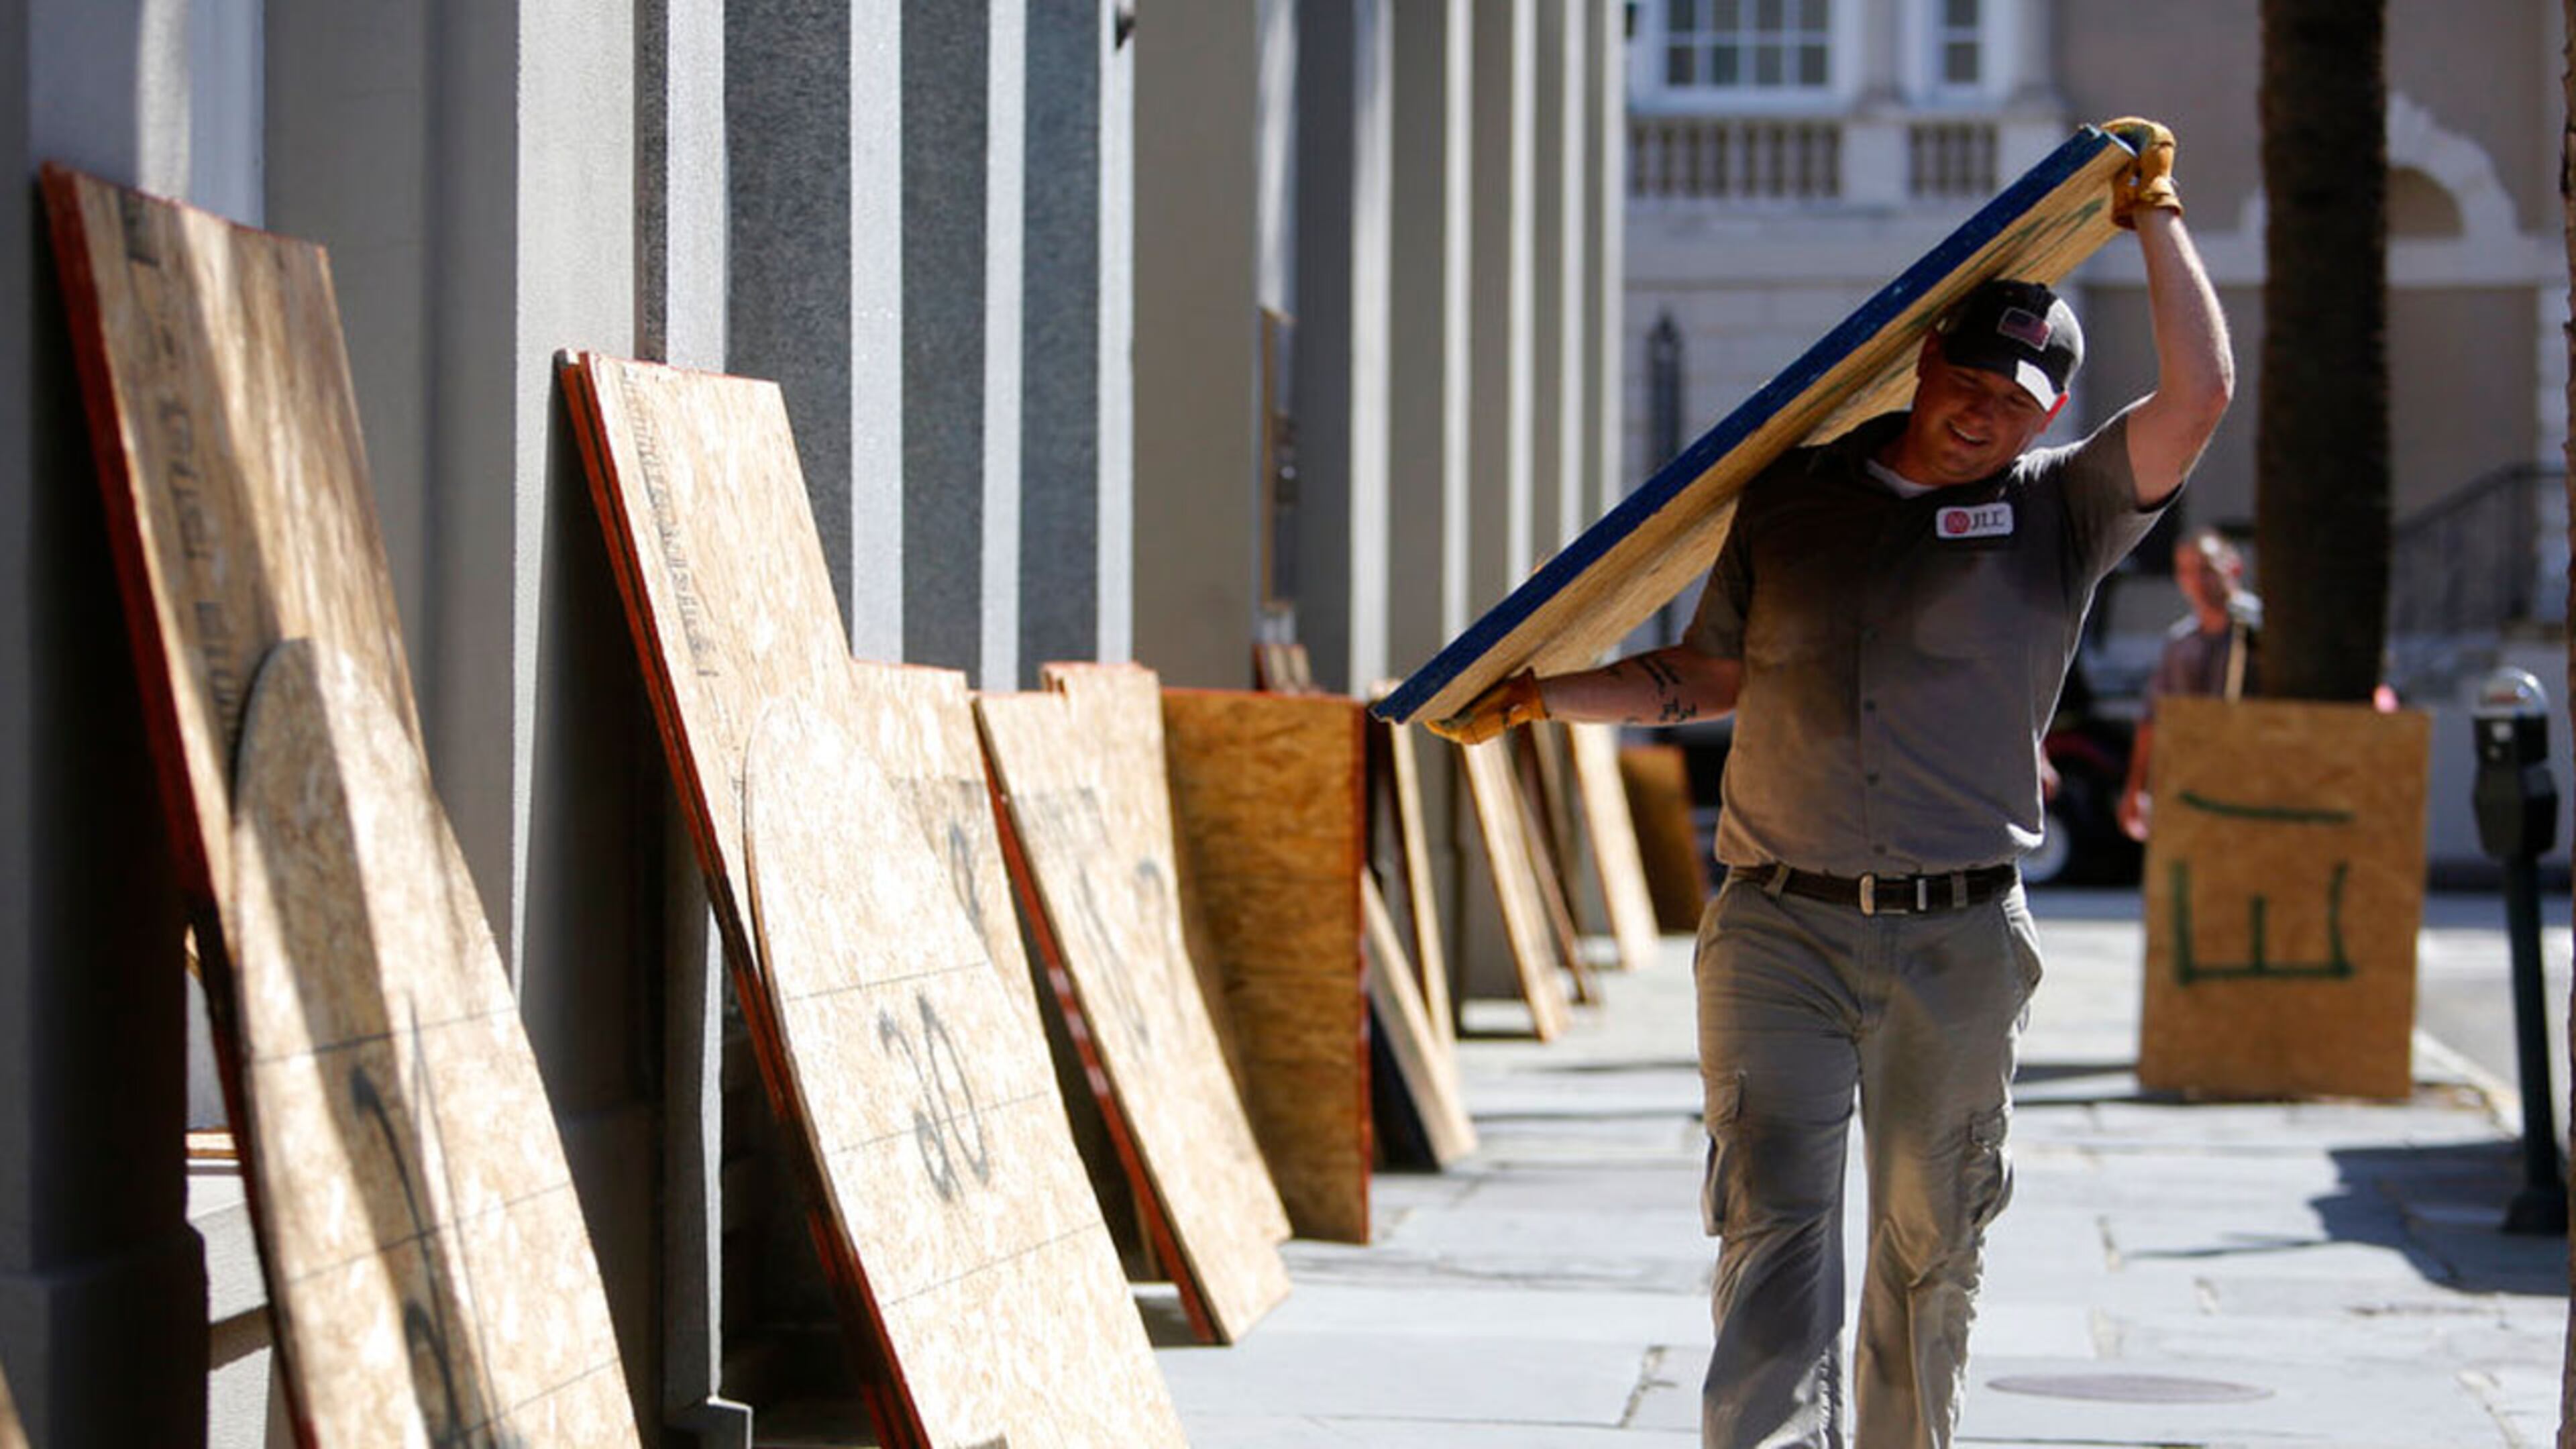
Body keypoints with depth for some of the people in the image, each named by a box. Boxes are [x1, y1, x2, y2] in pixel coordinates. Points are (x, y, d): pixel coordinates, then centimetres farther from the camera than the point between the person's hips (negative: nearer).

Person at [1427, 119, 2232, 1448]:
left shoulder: (2061, 509, 7)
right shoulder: (1788, 498, 12)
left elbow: (2197, 395, -7)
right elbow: (1706, 679, 21)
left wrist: (2154, 218, -1)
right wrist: (1530, 700, 17)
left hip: (1958, 941, 0)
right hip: (1780, 929, 0)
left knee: (1930, 1242, 8)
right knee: (1775, 1216, -13)